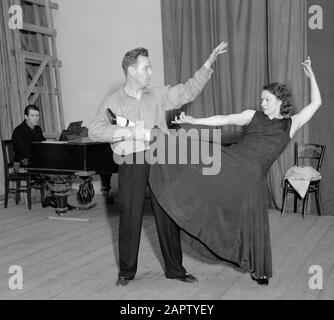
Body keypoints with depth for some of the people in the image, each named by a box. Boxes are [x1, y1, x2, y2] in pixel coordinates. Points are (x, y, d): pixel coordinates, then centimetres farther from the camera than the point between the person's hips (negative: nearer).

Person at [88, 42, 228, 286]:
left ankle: (175, 269, 22)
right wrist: (128, 132, -19)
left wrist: (210, 61, 5)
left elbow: (189, 90, 10)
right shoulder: (112, 102, 4)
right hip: (132, 163, -2)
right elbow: (95, 131, -7)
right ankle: (127, 271, 22)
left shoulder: (158, 96, 13)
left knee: (168, 216, 7)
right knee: (130, 218, 3)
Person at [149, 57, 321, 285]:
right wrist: (194, 121, -9)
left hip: (252, 177, -1)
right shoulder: (253, 116, 10)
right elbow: (225, 120, 1)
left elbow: (316, 103, 8)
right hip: (230, 161, 1)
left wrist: (311, 74, 8)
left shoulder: (291, 124, 8)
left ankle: (258, 270, 27)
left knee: (254, 223, 8)